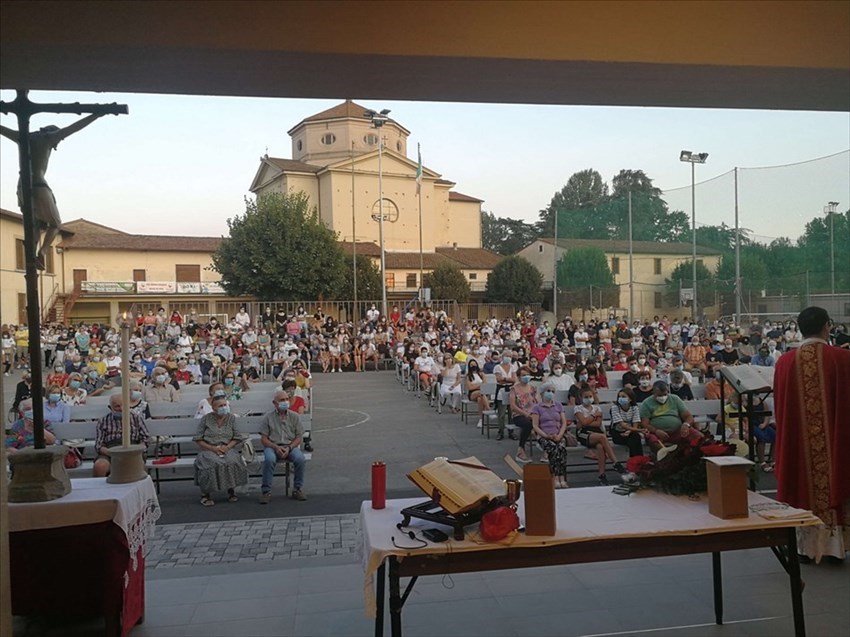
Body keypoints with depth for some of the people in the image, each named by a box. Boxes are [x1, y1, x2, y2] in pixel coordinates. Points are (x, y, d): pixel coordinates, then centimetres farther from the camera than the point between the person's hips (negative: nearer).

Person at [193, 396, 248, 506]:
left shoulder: (231, 418, 9)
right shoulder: (206, 419, 4)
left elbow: (237, 438, 8)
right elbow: (198, 439, 1)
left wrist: (227, 447, -13)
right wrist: (213, 448, -13)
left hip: (227, 449, 1)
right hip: (209, 450, -1)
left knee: (233, 461, -32)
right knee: (211, 463, -35)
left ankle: (231, 490, -11)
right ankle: (205, 494, -16)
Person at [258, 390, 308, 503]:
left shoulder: (294, 416, 9)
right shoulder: (268, 417, 5)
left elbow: (298, 437, 6)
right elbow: (264, 439, 1)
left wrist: (289, 448, -12)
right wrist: (276, 447, -16)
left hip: (291, 446, 1)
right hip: (272, 446, -1)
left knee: (301, 459, -29)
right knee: (269, 459, -35)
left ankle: (297, 489, -11)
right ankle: (266, 491, -22)